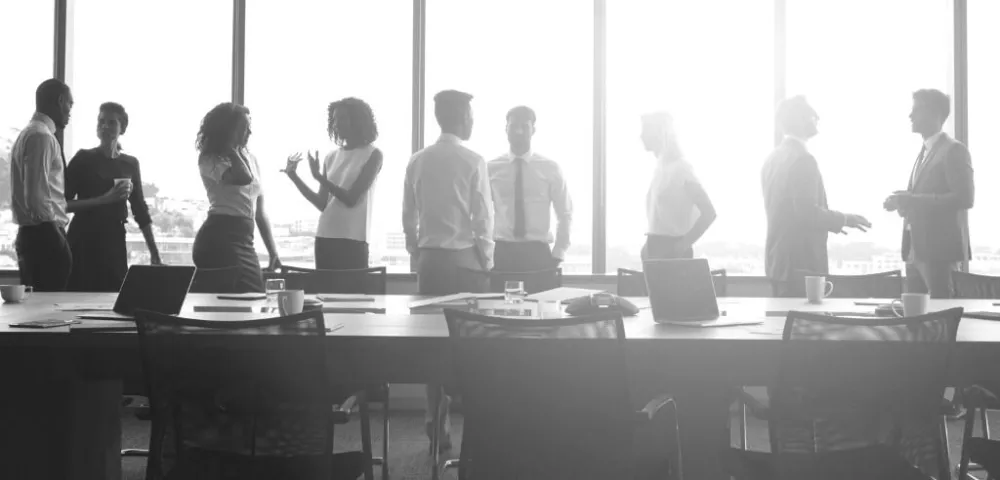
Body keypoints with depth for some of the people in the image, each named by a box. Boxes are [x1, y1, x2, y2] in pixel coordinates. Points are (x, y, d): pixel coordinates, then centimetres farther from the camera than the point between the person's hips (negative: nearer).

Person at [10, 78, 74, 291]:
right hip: (45, 236, -10)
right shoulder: (42, 136, -13)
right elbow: (36, 195, -20)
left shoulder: (29, 133, 19)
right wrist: (57, 235, -13)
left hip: (29, 234, 10)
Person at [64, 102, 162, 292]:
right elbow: (64, 203, -7)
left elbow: (140, 209, 14)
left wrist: (154, 252, 11)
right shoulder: (84, 159, 0)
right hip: (84, 239, -3)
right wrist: (104, 199, -18)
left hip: (114, 240, 3)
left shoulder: (130, 164, 10)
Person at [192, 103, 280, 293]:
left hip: (244, 240, 7)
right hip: (221, 237, -7)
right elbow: (243, 178, -25)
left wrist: (273, 251, 16)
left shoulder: (250, 159, 17)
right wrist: (231, 149, -8)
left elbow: (259, 210, 20)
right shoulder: (210, 160, -3)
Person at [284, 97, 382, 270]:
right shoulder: (332, 157, 12)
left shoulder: (372, 154, -1)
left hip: (353, 240, -5)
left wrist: (318, 176, -13)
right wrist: (293, 176, 4)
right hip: (325, 237, 5)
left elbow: (351, 199, -9)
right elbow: (323, 204, 10)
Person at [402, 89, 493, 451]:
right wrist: (487, 261, 3)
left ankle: (437, 424, 14)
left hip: (429, 258, 4)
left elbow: (408, 217, 8)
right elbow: (483, 217, -7)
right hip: (464, 258, -4)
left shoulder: (418, 162, 5)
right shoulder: (473, 162, -7)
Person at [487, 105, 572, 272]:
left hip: (537, 251, 0)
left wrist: (558, 254, -1)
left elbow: (565, 214, 6)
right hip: (501, 251, 0)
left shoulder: (550, 168, 3)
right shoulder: (491, 168, 3)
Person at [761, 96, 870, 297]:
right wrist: (843, 220, -6)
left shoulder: (773, 158, 12)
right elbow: (807, 212, -21)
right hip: (800, 264, -9)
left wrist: (832, 220, 23)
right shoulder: (802, 159, -15)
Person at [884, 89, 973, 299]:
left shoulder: (954, 150, -8)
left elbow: (964, 198, -18)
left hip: (940, 250, -8)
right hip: (916, 250, 8)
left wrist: (913, 200, -21)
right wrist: (904, 202, 4)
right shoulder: (924, 151, 18)